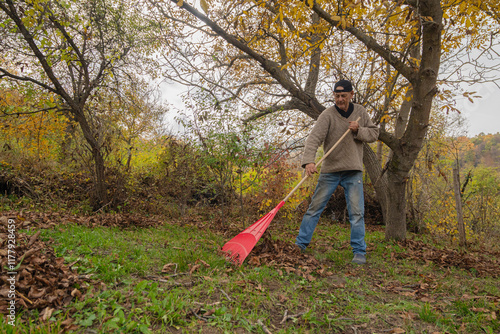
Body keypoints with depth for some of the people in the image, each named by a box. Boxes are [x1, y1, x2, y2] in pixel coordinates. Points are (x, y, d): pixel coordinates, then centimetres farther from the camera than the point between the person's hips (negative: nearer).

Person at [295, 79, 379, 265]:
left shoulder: (360, 112, 6)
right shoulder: (328, 115, -9)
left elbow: (374, 133, 11)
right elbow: (314, 137, -22)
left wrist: (358, 130, -10)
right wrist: (309, 160, -38)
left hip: (353, 171, 2)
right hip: (330, 170, -2)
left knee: (356, 212, 0)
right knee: (315, 207, 2)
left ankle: (359, 252, 11)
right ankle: (300, 244, 13)